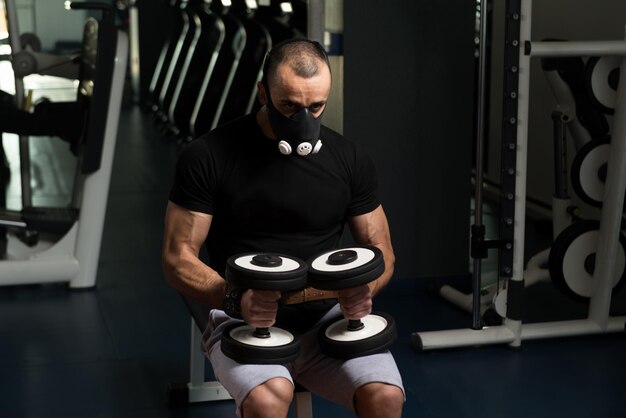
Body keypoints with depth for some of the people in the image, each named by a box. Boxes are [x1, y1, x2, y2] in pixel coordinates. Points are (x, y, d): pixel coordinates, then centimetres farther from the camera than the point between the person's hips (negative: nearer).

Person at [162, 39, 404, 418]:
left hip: (328, 317, 3)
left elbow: (381, 251, 10)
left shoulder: (349, 159, 3)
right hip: (245, 321, -2)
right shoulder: (210, 157, -7)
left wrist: (364, 289, -14)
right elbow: (178, 258, -5)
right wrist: (235, 299, -24)